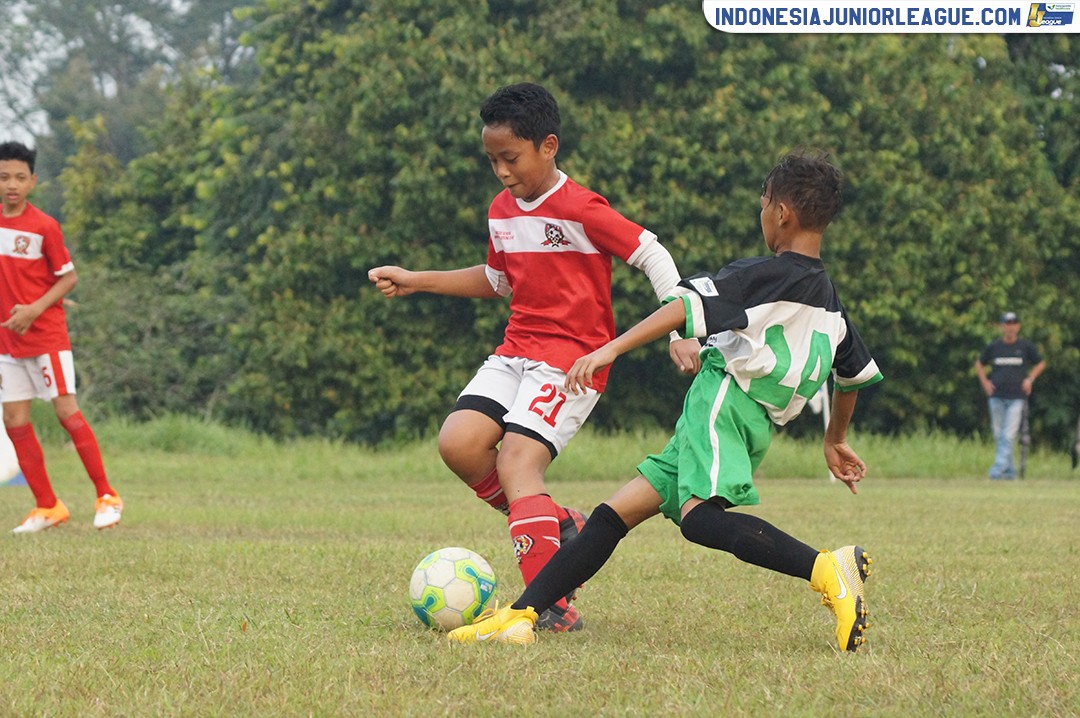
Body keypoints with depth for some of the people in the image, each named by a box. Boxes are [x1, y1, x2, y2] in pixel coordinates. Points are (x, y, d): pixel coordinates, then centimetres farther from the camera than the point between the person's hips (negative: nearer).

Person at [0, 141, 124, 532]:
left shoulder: (44, 226, -9)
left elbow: (69, 278, -7)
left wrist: (35, 309, -17)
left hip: (46, 335, -5)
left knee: (67, 411, -9)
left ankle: (107, 496, 0)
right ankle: (48, 507, 10)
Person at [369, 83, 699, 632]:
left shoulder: (582, 210, -14)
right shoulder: (501, 211, 11)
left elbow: (653, 256, -11)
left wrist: (680, 332, -18)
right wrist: (414, 282, 23)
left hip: (573, 358, -8)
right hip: (516, 352, 8)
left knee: (516, 463, -22)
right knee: (459, 443, -14)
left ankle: (553, 606, -20)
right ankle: (560, 527, 6)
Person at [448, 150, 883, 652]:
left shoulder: (760, 276, -3)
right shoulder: (831, 304, 21)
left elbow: (686, 306, -16)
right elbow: (856, 375, 33)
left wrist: (611, 349, -21)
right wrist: (835, 440, 48)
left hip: (723, 394, -9)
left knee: (700, 516, -32)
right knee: (614, 514, 7)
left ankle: (827, 569, -43)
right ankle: (520, 615, 2)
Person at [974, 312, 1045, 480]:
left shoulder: (1026, 346, 3)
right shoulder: (993, 347, 6)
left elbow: (1041, 364, 16)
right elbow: (979, 364, 22)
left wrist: (1030, 379, 2)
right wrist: (985, 382, 8)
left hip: (1017, 398, -2)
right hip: (996, 397, 2)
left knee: (1009, 435, -13)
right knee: (998, 436, 4)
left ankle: (999, 468, -17)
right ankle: (1009, 471, 14)